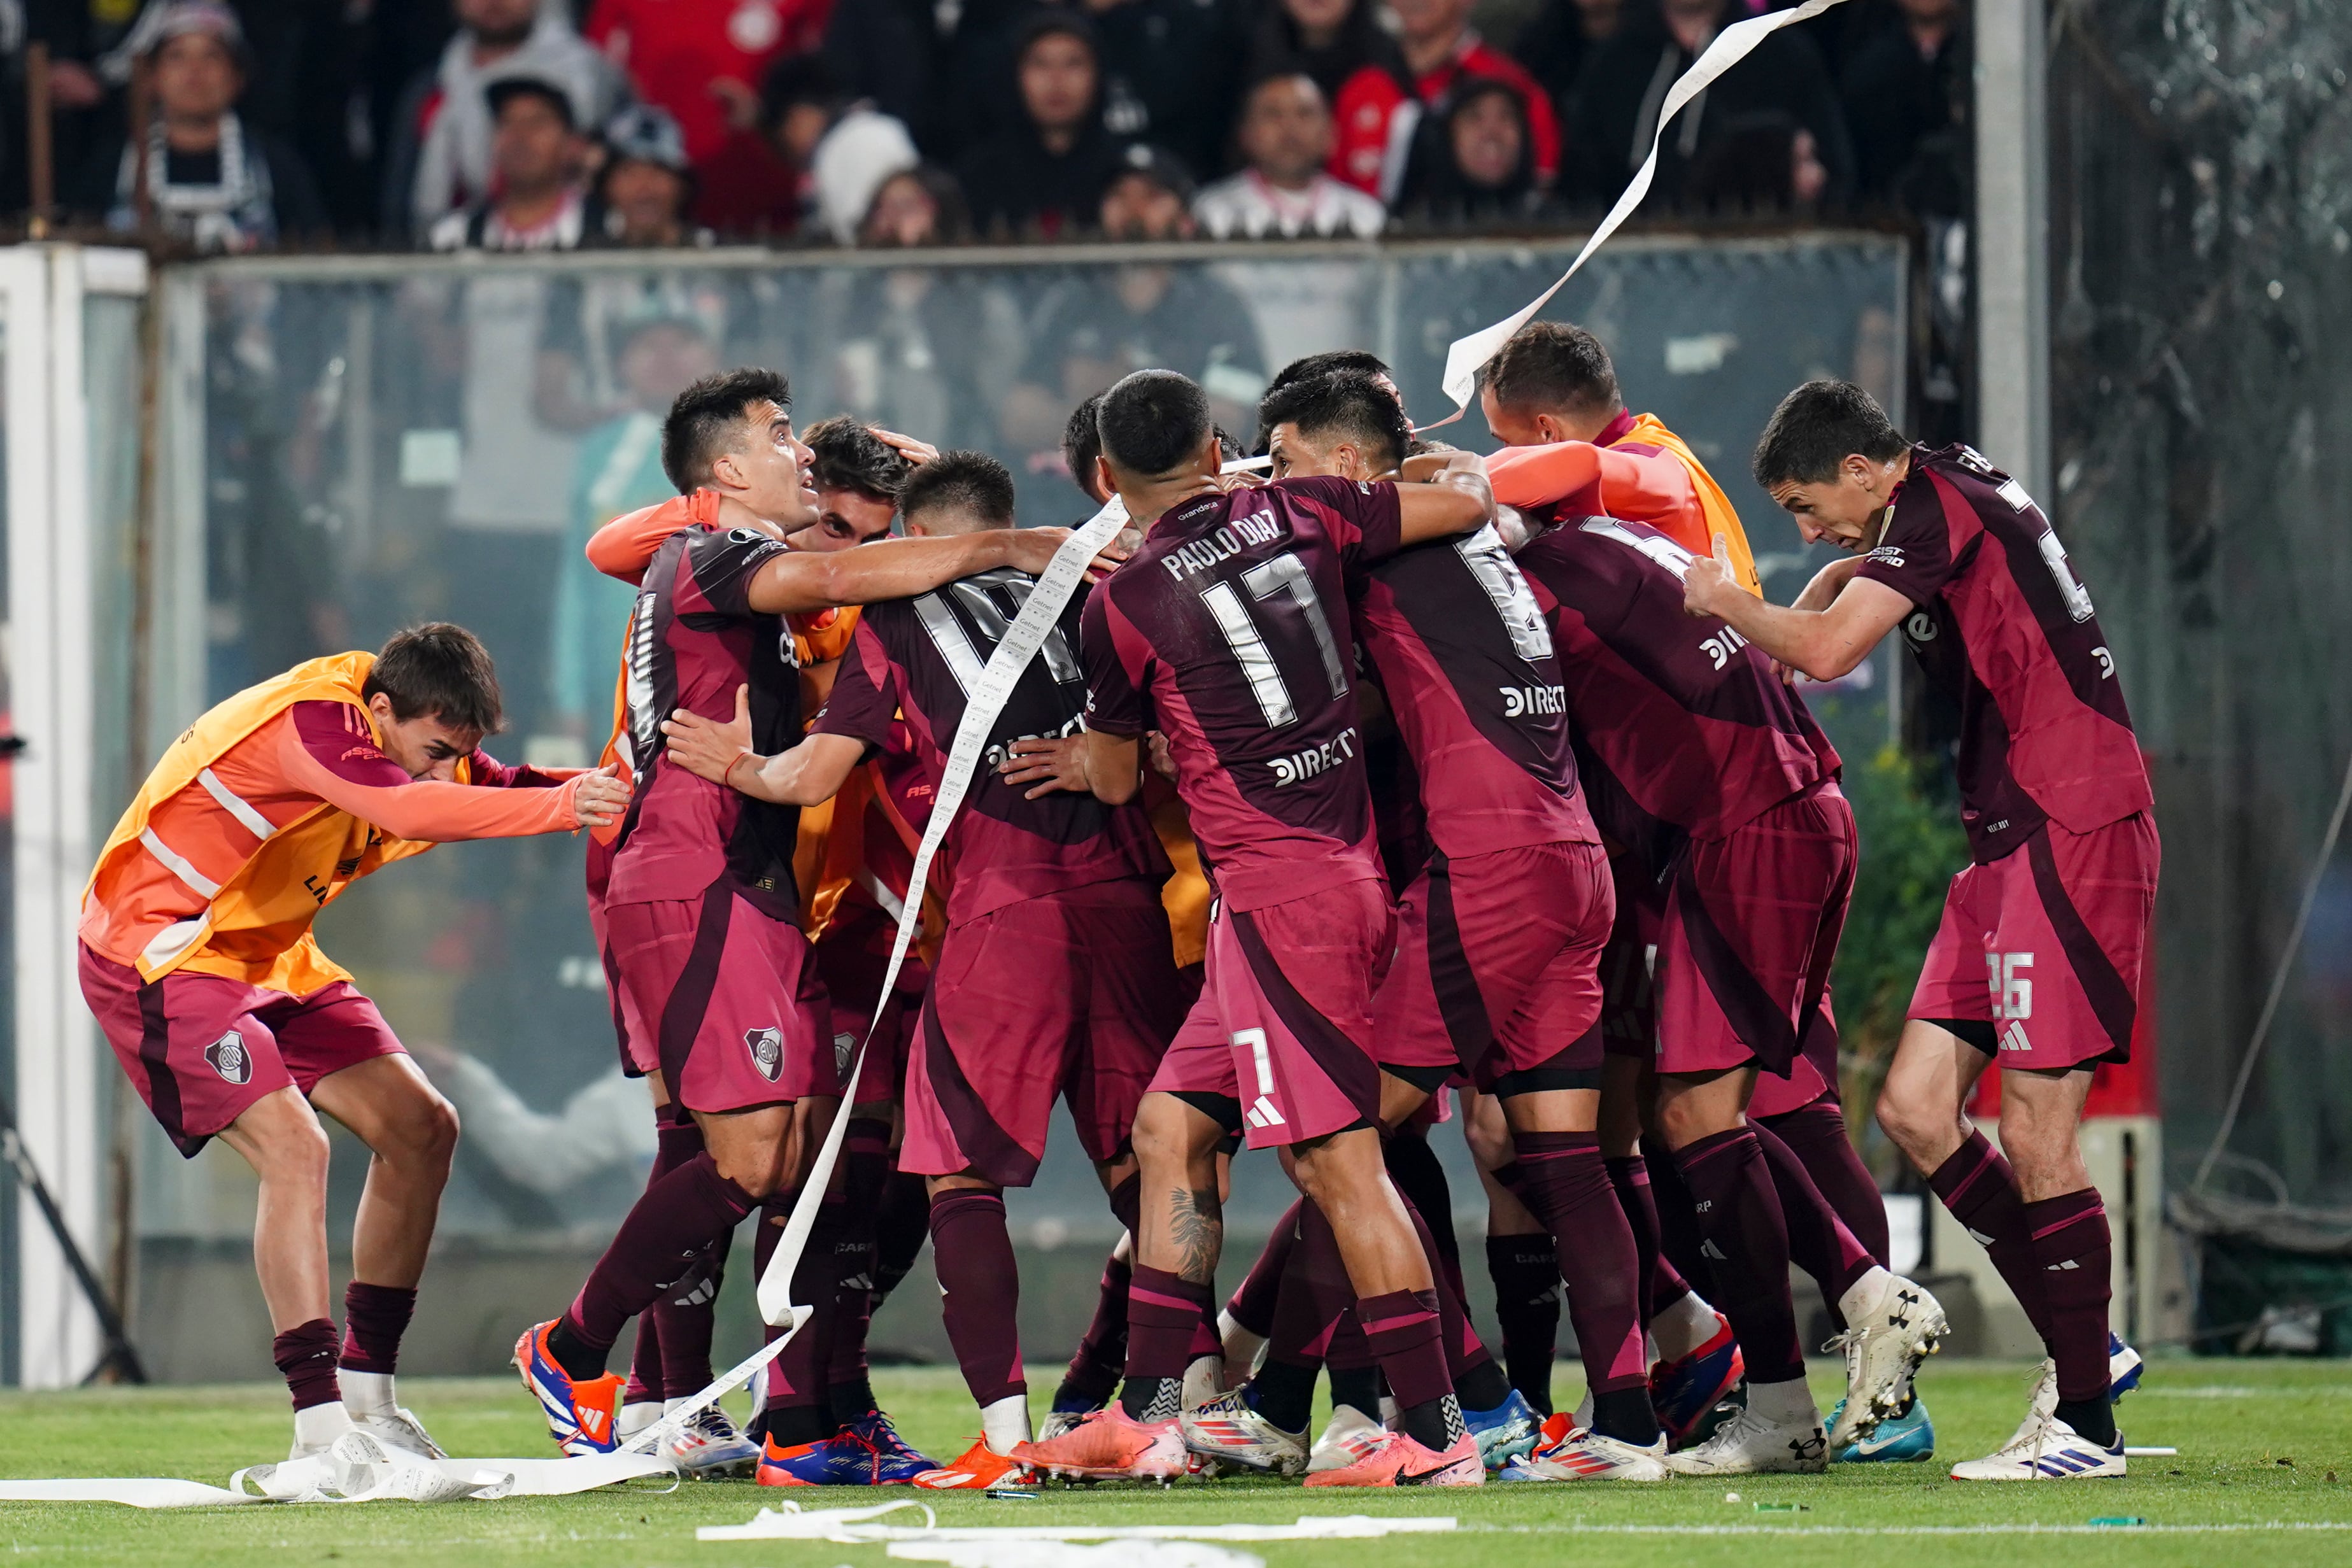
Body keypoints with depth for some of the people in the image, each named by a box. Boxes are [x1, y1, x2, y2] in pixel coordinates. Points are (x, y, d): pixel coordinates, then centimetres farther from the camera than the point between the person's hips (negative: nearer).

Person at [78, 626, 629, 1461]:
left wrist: (610, 790, -18)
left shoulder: (418, 729, -1)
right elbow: (409, 810, -45)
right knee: (294, 1147, -25)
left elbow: (502, 789, 2)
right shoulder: (311, 721, -29)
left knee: (421, 1128, 3)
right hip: (159, 950, -10)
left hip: (271, 955, 10)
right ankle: (320, 1425, -25)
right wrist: (563, 805, -51)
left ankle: (366, 1392, 11)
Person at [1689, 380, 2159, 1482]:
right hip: (2010, 839, 10)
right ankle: (2079, 1351, 13)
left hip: (2071, 838, -10)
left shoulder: (1937, 503, -12)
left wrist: (1724, 602, -5)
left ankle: (2086, 1426, -5)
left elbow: (1827, 651, -22)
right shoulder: (1947, 498, 16)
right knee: (1915, 1110, 6)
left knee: (2034, 1131, -10)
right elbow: (1844, 590, 39)